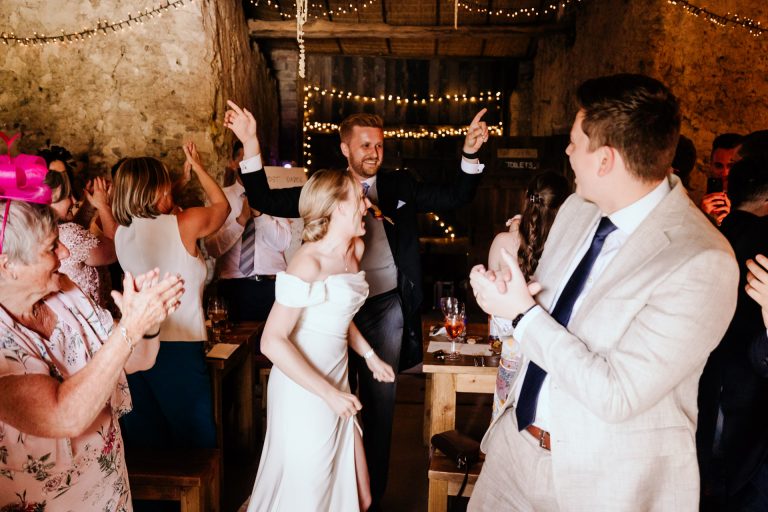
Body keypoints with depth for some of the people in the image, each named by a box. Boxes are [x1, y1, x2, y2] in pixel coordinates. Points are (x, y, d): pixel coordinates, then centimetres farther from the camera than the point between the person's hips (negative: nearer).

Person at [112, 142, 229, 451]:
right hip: (178, 348, -6)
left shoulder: (122, 233, 3)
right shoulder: (186, 224, -12)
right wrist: (197, 166, 18)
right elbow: (222, 205, 7)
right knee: (195, 437, 10)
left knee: (145, 440, 17)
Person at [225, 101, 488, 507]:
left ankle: (373, 494, 32)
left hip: (387, 308, 1)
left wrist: (470, 152, -19)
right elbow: (266, 202, -7)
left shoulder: (399, 187, 3)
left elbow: (455, 198, -3)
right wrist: (250, 144, -18)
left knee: (381, 405, 13)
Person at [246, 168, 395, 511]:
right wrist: (328, 393, -22)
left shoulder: (356, 249, 6)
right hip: (303, 392, -7)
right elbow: (273, 341, -22)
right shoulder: (308, 263, -19)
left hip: (336, 385, 8)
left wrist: (369, 355, 13)